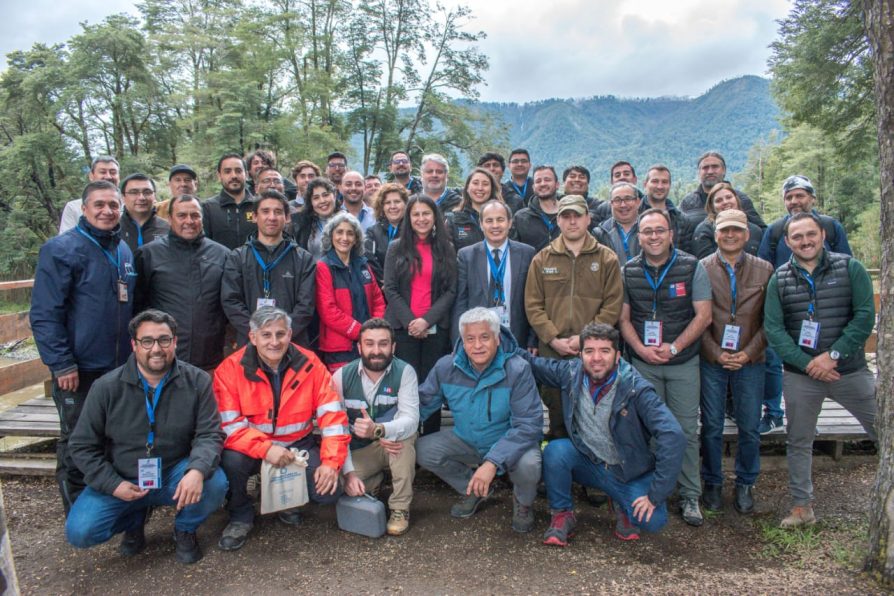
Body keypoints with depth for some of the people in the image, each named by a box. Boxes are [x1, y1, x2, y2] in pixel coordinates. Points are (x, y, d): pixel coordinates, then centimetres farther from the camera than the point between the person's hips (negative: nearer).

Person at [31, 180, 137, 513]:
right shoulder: (61, 249, -9)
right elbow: (44, 314, -14)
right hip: (80, 370, -6)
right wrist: (61, 364, -18)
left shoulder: (125, 252, 10)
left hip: (121, 367, 6)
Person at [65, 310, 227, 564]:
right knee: (79, 532, -19)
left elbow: (209, 434, -13)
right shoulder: (107, 387, -8)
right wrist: (112, 484, -11)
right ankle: (135, 519, 16)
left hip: (175, 476, -1)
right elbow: (82, 445, 0)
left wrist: (197, 470, -34)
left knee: (215, 484, -29)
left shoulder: (197, 381, -9)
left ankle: (185, 530, 6)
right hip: (121, 481, 1)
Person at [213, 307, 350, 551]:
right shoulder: (231, 369, -14)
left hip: (299, 446, 1)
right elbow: (228, 424, -20)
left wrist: (331, 462, -18)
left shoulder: (309, 364, -9)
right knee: (231, 459, -33)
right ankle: (240, 516, 0)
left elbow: (333, 415, -9)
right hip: (253, 448, -1)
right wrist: (266, 449, -32)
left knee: (329, 491, -17)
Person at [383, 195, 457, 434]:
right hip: (403, 327, 0)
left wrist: (427, 320, -10)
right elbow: (390, 289, 1)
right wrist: (410, 321, -10)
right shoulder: (397, 248, 7)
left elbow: (451, 290, 2)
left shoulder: (446, 249, 8)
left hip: (435, 328, 1)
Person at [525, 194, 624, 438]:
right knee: (556, 412, 8)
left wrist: (586, 338, -11)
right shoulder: (542, 259, 9)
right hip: (551, 349, 1)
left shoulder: (607, 258, 6)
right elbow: (533, 305, 4)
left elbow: (613, 305, 0)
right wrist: (553, 339, -7)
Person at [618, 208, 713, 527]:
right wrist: (641, 349, -10)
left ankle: (690, 496, 17)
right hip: (643, 363, 2)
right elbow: (624, 318, 5)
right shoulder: (628, 271, 3)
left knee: (687, 429, 3)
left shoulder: (692, 267, -3)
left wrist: (674, 347, -14)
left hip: (684, 363, -1)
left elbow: (703, 315, -6)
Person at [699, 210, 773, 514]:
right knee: (712, 426, 7)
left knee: (749, 427, 8)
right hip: (711, 360, -1)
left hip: (750, 361, 1)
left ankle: (745, 484, 27)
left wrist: (749, 352, -8)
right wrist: (716, 353, -9)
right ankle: (712, 483, 23)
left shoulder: (764, 270, 4)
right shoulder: (701, 269, -1)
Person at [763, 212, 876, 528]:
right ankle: (802, 506, 26)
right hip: (800, 376, 1)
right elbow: (773, 327, -5)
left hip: (850, 370, -1)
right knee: (798, 442, 10)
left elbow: (865, 316, -8)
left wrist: (834, 354, -17)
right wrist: (806, 363, -15)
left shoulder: (850, 268, -2)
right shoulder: (779, 279, 1)